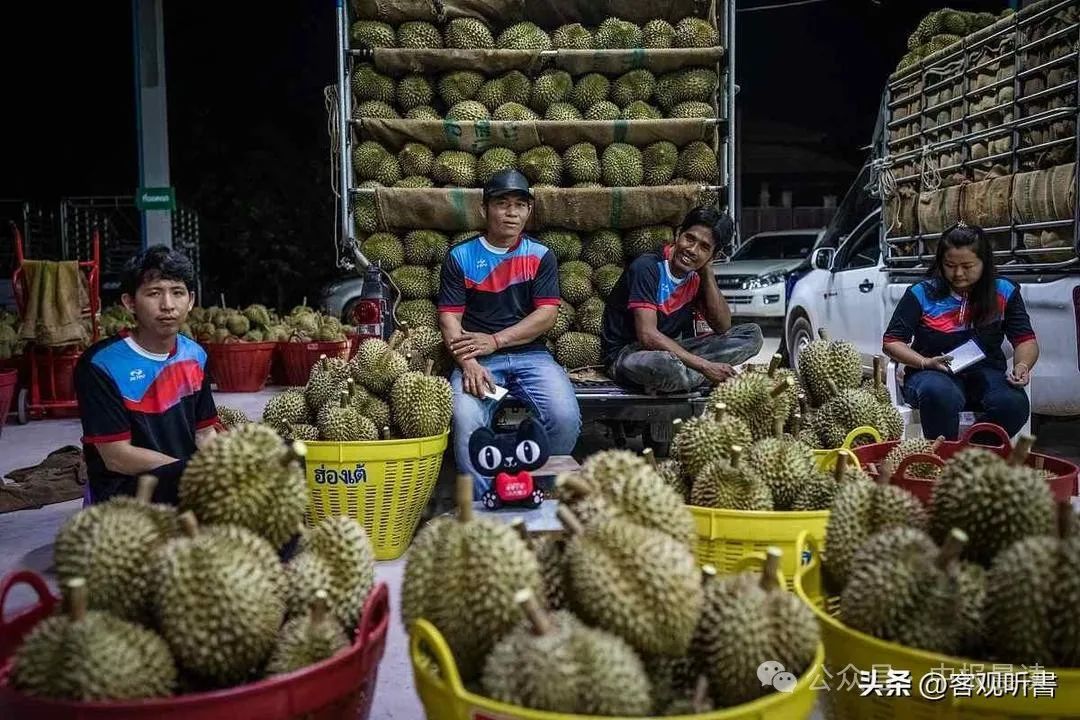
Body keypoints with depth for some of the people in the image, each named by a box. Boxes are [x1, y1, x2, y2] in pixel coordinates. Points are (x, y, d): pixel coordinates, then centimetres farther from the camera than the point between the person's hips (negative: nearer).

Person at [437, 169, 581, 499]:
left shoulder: (541, 256, 11)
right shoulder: (460, 257, 8)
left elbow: (546, 315, 0)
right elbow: (449, 317, 1)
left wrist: (495, 340, -11)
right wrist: (468, 363, -17)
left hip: (531, 355, 1)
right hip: (477, 360, -1)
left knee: (566, 417, -26)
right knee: (466, 421, -32)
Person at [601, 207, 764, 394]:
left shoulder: (696, 276, 4)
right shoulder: (648, 267, -18)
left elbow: (723, 327, 0)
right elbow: (648, 335, -27)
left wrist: (707, 273, -8)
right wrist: (704, 366, -29)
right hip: (627, 353, -8)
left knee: (752, 334, -4)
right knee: (664, 363, -44)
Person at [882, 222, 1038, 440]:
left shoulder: (1004, 292, 8)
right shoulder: (922, 293, 1)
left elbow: (1026, 340, 10)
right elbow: (891, 342, 1)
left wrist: (1022, 366, -13)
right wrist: (926, 363, -16)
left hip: (986, 372, 3)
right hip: (932, 373, -2)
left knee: (1014, 403, -31)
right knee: (940, 395, -39)